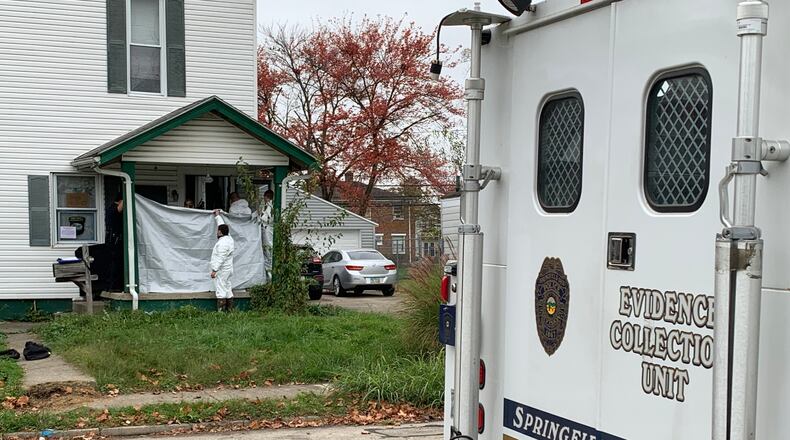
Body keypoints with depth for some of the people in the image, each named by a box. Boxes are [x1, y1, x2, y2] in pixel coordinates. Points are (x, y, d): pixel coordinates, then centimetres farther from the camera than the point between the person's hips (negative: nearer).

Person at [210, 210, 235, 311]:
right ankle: (230, 309, 15)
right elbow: (222, 225, 26)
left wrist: (214, 270, -23)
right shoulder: (229, 238, 10)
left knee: (221, 290, -8)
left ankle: (220, 310, -9)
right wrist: (217, 216, 36)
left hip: (222, 270, -10)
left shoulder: (223, 243, -19)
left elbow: (220, 258, -23)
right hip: (228, 269, 10)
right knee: (228, 289, 12)